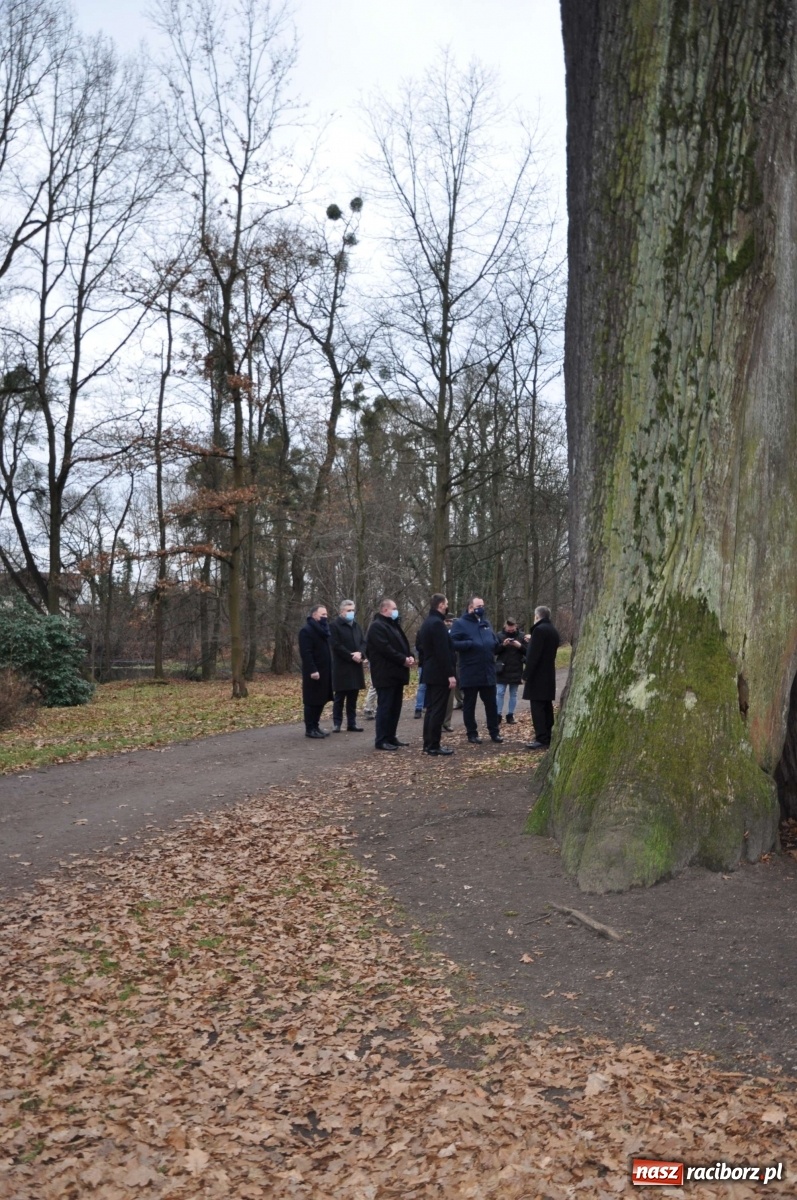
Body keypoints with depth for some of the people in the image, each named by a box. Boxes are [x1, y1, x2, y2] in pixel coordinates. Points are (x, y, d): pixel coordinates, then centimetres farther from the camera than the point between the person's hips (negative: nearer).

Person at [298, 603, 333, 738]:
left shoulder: (322, 628, 18)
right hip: (314, 672, -9)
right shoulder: (306, 630, -13)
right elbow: (306, 652, -20)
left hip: (324, 671, 9)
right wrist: (312, 670, -24)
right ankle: (309, 729, 2)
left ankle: (315, 726, 20)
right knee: (312, 701, -3)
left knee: (321, 700, 12)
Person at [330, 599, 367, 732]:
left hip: (356, 667, 6)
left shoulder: (356, 625, 17)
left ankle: (352, 723, 12)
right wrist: (351, 656, -17)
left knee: (353, 696, 7)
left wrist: (360, 653, -11)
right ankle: (337, 723, 6)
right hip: (341, 667, -6)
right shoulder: (334, 626, -6)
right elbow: (337, 646, -14)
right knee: (340, 696, -1)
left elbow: (364, 642, 9)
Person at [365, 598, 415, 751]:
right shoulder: (377, 626, -12)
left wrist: (409, 657, -2)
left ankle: (390, 737, 20)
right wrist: (403, 660, -18)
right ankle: (381, 740, -3)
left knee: (395, 707, 12)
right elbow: (385, 649, -21)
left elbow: (402, 643, 18)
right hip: (385, 674, -10)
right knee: (385, 707, -7)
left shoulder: (393, 625, 20)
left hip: (396, 673, 10)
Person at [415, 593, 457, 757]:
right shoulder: (437, 623, -18)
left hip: (430, 672, 10)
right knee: (438, 710, -6)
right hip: (440, 674, -10)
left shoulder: (427, 622, 14)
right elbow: (443, 652, -22)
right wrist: (450, 674, -21)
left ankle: (428, 744, 17)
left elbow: (420, 645, 23)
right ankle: (434, 746, -4)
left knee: (431, 709, 13)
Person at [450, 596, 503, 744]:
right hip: (470, 673, -5)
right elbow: (452, 643, -14)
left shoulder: (486, 623, 14)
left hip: (488, 672, 5)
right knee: (469, 705, 5)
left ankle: (494, 732, 19)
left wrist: (495, 645, 2)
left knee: (491, 704, 10)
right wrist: (471, 644, -22)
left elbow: (494, 641, 24)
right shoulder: (460, 623, -5)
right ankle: (472, 733, 15)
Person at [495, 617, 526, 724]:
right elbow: (494, 650, -5)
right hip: (502, 671, -1)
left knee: (513, 694, 9)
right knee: (499, 693, 1)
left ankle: (510, 715, 16)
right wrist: (503, 645, -20)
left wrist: (520, 646, -19)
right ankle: (498, 715, 8)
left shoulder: (522, 636, -2)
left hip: (516, 671, 1)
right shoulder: (500, 635, -4)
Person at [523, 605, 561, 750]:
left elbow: (533, 655, -20)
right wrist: (531, 641, 26)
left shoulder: (539, 630, -15)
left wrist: (527, 674, -15)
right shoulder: (553, 631, 13)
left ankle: (541, 739, -11)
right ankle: (547, 737, 15)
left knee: (537, 707, -8)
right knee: (546, 706, 11)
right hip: (549, 674, 9)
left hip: (538, 675, -9)